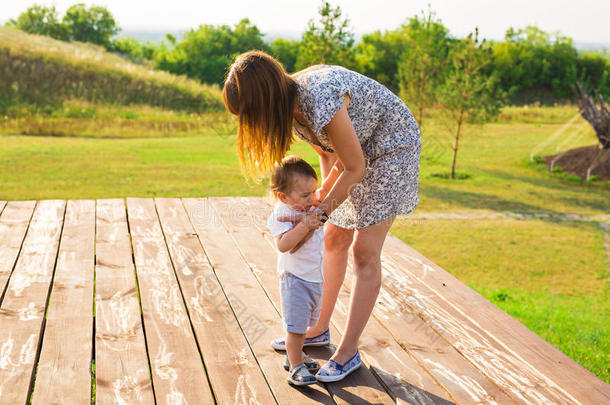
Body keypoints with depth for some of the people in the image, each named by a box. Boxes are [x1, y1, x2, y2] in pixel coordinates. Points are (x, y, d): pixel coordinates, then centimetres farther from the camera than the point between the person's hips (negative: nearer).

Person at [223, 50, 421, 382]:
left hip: (392, 145, -8)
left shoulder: (320, 101, -37)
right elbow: (327, 153, 3)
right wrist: (324, 193, -10)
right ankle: (319, 329, 27)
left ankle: (348, 352, 1)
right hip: (356, 148, 9)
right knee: (334, 239, 12)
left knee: (365, 251, -8)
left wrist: (319, 213, -20)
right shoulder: (289, 102, -10)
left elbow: (354, 168, -25)